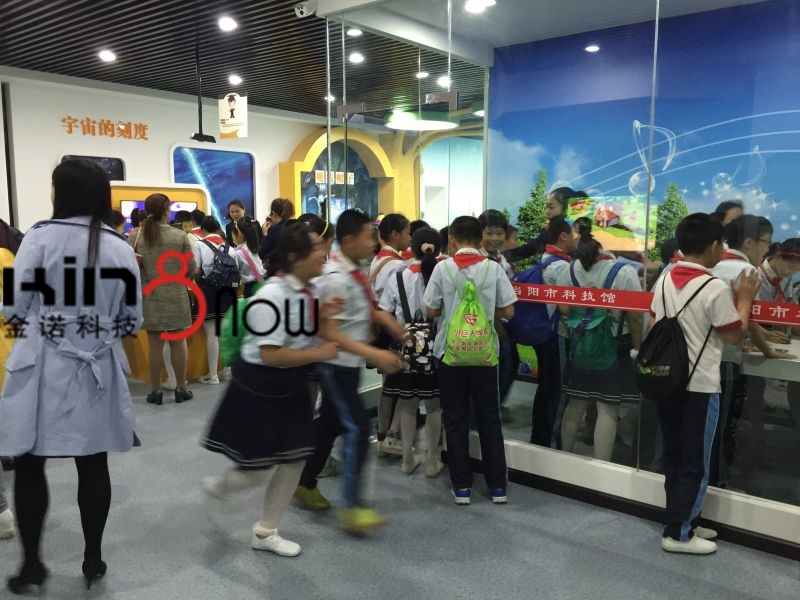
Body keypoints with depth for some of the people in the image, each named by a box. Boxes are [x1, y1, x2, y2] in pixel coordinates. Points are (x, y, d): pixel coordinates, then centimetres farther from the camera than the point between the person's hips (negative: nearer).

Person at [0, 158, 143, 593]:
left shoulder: (41, 237, -9)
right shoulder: (121, 249, 0)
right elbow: (133, 321, 4)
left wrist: (48, 312, 14)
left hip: (43, 368, -3)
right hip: (98, 370, 3)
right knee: (93, 467, 10)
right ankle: (93, 559, 22)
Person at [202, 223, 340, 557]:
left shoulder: (308, 292, 3)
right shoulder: (272, 296, -24)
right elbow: (270, 355, -28)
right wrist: (319, 354, -24)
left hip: (292, 385, 9)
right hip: (259, 386, -8)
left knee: (295, 460, 11)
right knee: (259, 470, 3)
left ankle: (265, 532, 30)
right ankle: (218, 485, 39)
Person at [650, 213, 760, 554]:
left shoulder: (664, 282, 5)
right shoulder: (716, 288, -16)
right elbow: (735, 336, -7)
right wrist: (745, 300, 4)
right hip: (699, 386, -7)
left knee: (674, 458, 14)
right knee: (694, 463, 4)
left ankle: (684, 520, 26)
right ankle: (677, 533, 10)